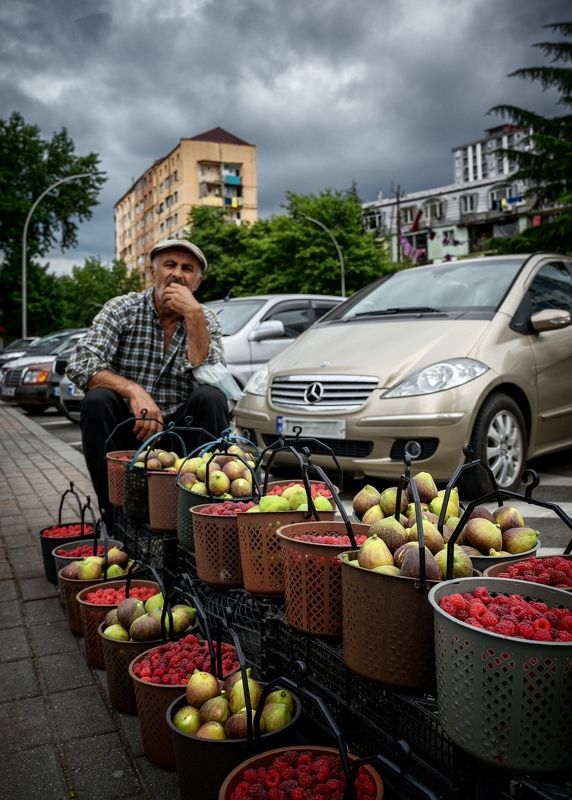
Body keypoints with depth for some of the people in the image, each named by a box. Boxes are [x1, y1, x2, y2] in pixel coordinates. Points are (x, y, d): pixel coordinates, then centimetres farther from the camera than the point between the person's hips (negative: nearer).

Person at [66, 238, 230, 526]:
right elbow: (79, 364, -18)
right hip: (126, 429, 0)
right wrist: (134, 391, -33)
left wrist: (193, 316, -22)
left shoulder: (205, 319, 1)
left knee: (211, 398, -25)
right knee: (97, 401, -28)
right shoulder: (122, 309, -3)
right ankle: (115, 519, -19)